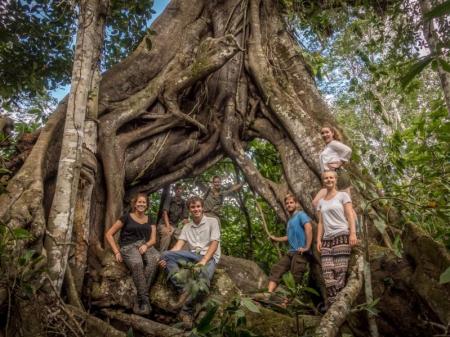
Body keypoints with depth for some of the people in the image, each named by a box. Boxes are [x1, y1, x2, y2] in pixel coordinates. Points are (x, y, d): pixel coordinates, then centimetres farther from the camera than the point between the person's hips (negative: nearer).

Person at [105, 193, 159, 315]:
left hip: (144, 245, 3)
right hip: (128, 246, -3)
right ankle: (145, 299, -31)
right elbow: (108, 234, 6)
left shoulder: (150, 219, 20)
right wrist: (117, 251, -4)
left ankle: (139, 299, -32)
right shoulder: (127, 217, 9)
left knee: (155, 259, -35)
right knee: (137, 263, -39)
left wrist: (146, 245, -10)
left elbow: (153, 239, 14)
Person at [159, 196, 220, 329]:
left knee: (202, 277, -39)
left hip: (209, 257, -5)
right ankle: (184, 290, -29)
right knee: (166, 254, -20)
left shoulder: (212, 221, 5)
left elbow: (214, 243, -6)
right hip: (193, 255, 5)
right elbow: (178, 245, 7)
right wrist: (167, 258, -14)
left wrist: (204, 260, -23)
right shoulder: (187, 227, 19)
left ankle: (187, 310, -23)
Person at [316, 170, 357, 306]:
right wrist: (319, 240, 5)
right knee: (327, 272, -9)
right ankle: (332, 303, -10)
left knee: (339, 271, -13)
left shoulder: (343, 195, 9)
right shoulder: (321, 202, 21)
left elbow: (350, 215, 0)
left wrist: (353, 233, -13)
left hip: (342, 236, -4)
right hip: (327, 239, 4)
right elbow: (320, 223, 16)